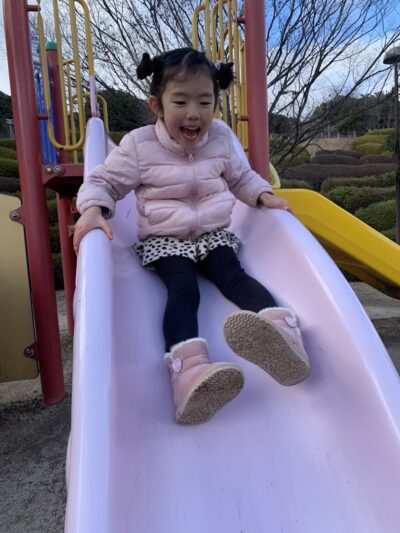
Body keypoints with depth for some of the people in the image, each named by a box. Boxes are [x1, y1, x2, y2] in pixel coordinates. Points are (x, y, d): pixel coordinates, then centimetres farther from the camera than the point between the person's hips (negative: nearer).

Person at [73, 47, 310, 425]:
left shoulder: (221, 138, 3)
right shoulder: (139, 145, -8)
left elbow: (241, 177, 18)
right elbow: (102, 182, -2)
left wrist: (264, 196, -2)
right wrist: (93, 210, -24)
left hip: (214, 232, 3)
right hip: (163, 239, -3)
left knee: (232, 275, -24)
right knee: (183, 288, -29)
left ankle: (282, 328, -47)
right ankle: (188, 367, -49)